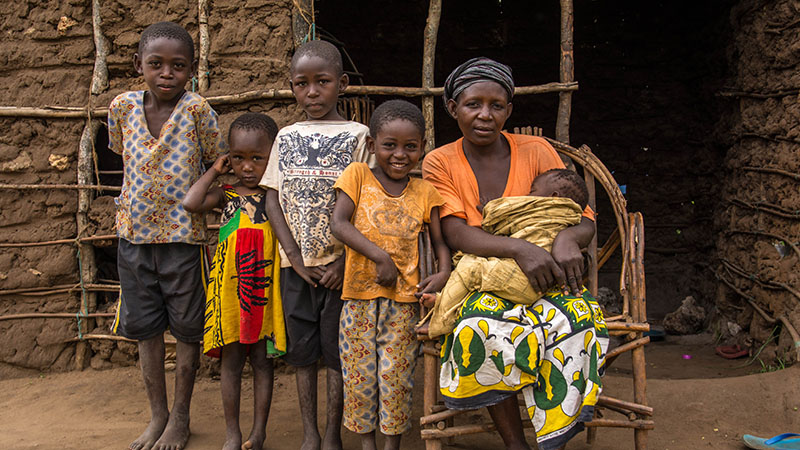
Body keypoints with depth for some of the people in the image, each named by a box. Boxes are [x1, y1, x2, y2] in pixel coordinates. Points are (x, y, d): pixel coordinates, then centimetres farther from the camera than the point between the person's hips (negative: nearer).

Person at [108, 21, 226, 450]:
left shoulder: (196, 109, -13)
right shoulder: (122, 107, -3)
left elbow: (219, 163, -3)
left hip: (184, 235, -3)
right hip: (134, 234, 4)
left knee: (187, 329, 8)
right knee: (145, 328, 13)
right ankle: (157, 415, 29)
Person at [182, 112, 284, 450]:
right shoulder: (226, 194, 2)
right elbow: (191, 203, -14)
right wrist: (214, 171, -6)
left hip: (264, 288, -1)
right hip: (230, 287, 1)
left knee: (262, 359, 8)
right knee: (231, 359, 8)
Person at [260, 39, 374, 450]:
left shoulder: (356, 135, -1)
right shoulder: (286, 137, 9)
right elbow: (273, 198, 5)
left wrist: (345, 260, -13)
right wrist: (295, 255, -6)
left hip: (339, 263, -3)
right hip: (294, 263, 3)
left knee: (337, 351, 3)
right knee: (302, 350, 9)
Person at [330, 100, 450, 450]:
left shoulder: (424, 191, 7)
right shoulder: (358, 176, 1)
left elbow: (439, 241, 8)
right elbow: (339, 224, -11)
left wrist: (444, 273, -12)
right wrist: (380, 257, -18)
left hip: (404, 299, 1)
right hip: (359, 294, 0)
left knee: (395, 375, 4)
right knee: (360, 373, 8)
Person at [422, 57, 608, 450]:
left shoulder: (535, 151, 3)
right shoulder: (440, 163, 1)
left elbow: (585, 219, 1)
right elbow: (456, 233, -13)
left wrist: (568, 238, -25)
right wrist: (518, 248, -32)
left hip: (541, 283, 1)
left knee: (573, 320, -32)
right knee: (482, 328, -35)